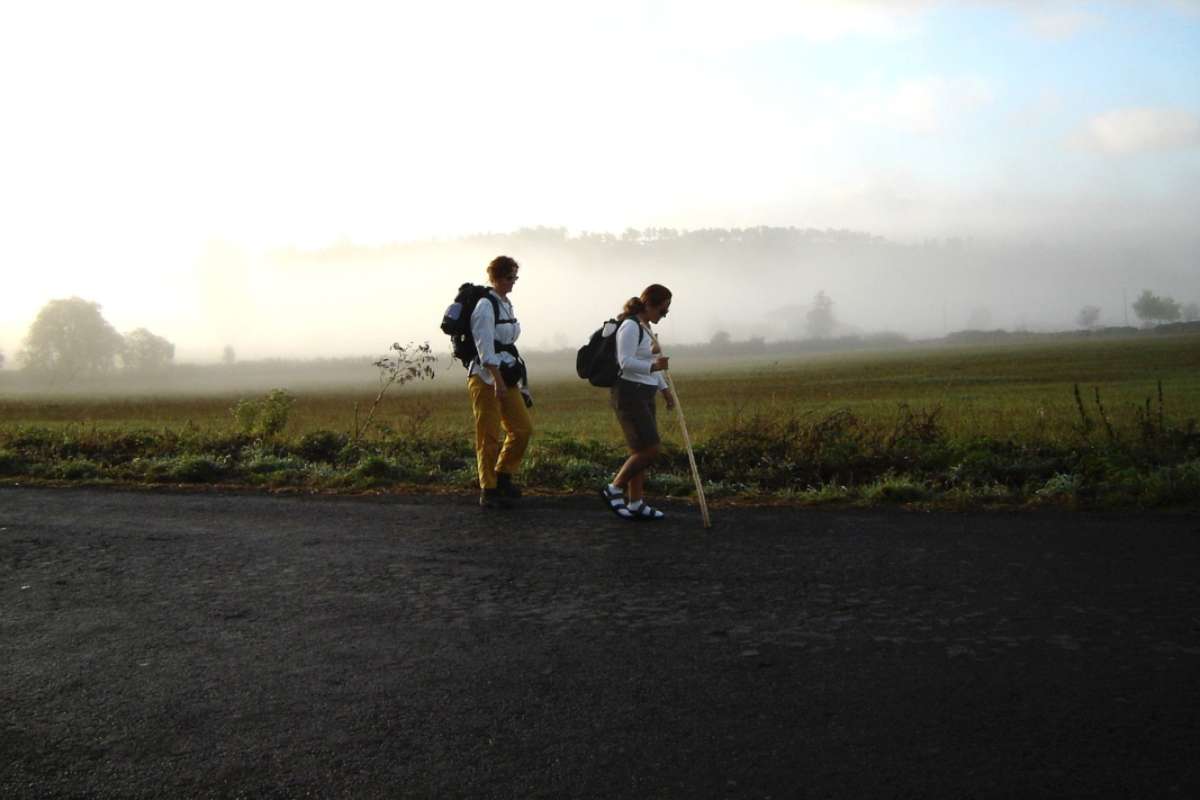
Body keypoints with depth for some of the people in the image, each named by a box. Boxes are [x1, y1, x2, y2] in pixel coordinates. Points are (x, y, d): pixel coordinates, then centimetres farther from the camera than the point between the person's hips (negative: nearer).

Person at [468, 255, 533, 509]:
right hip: (486, 377, -8)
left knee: (523, 428, 6)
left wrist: (519, 383, 18)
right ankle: (488, 491, 6)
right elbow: (485, 347, -18)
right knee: (489, 436, -3)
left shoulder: (507, 305, 15)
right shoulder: (485, 306, -11)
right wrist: (497, 379, -24)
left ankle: (503, 476, 21)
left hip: (506, 377, 8)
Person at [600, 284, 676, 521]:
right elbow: (626, 362, -21)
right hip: (629, 394, -10)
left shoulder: (645, 327, 18)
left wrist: (664, 388, 23)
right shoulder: (630, 326, -13)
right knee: (649, 450, -12)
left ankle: (636, 504, 16)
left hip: (644, 395, 10)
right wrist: (652, 366, -33)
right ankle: (613, 490, 0)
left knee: (641, 451, 10)